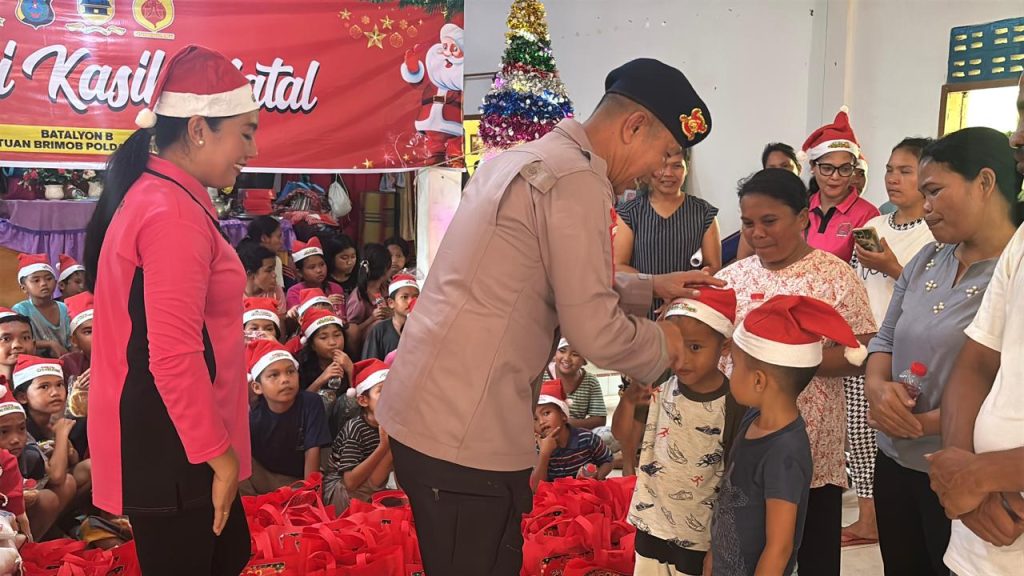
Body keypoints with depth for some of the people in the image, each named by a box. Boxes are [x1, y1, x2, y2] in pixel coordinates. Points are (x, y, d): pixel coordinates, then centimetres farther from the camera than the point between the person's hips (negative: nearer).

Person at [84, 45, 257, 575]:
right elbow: (175, 357, -25)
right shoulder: (175, 213, -22)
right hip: (171, 448, -10)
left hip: (165, 439, 10)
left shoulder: (151, 195, 11)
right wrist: (217, 451, -16)